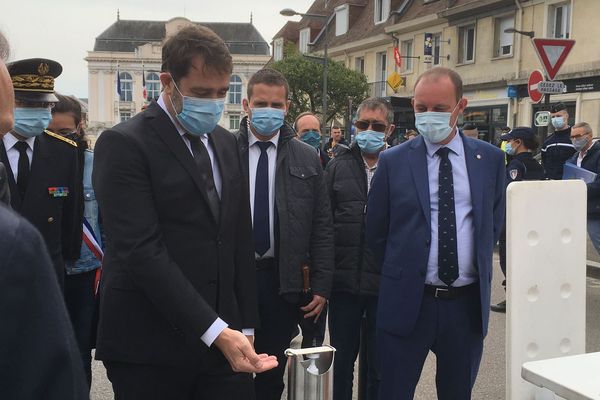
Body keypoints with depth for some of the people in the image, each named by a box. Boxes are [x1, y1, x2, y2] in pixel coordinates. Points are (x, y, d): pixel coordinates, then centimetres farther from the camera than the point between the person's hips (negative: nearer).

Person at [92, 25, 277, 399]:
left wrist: (245, 325, 10)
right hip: (150, 346, -5)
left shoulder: (225, 143, 11)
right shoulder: (124, 144, -10)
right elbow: (142, 251, -19)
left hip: (224, 334, 6)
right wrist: (214, 330, -22)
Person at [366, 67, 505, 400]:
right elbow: (375, 231, 4)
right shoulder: (393, 161, -3)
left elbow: (494, 223, 12)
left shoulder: (490, 159, 2)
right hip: (407, 303, -2)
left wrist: (479, 270, 10)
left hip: (468, 304, 2)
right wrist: (403, 274, 7)